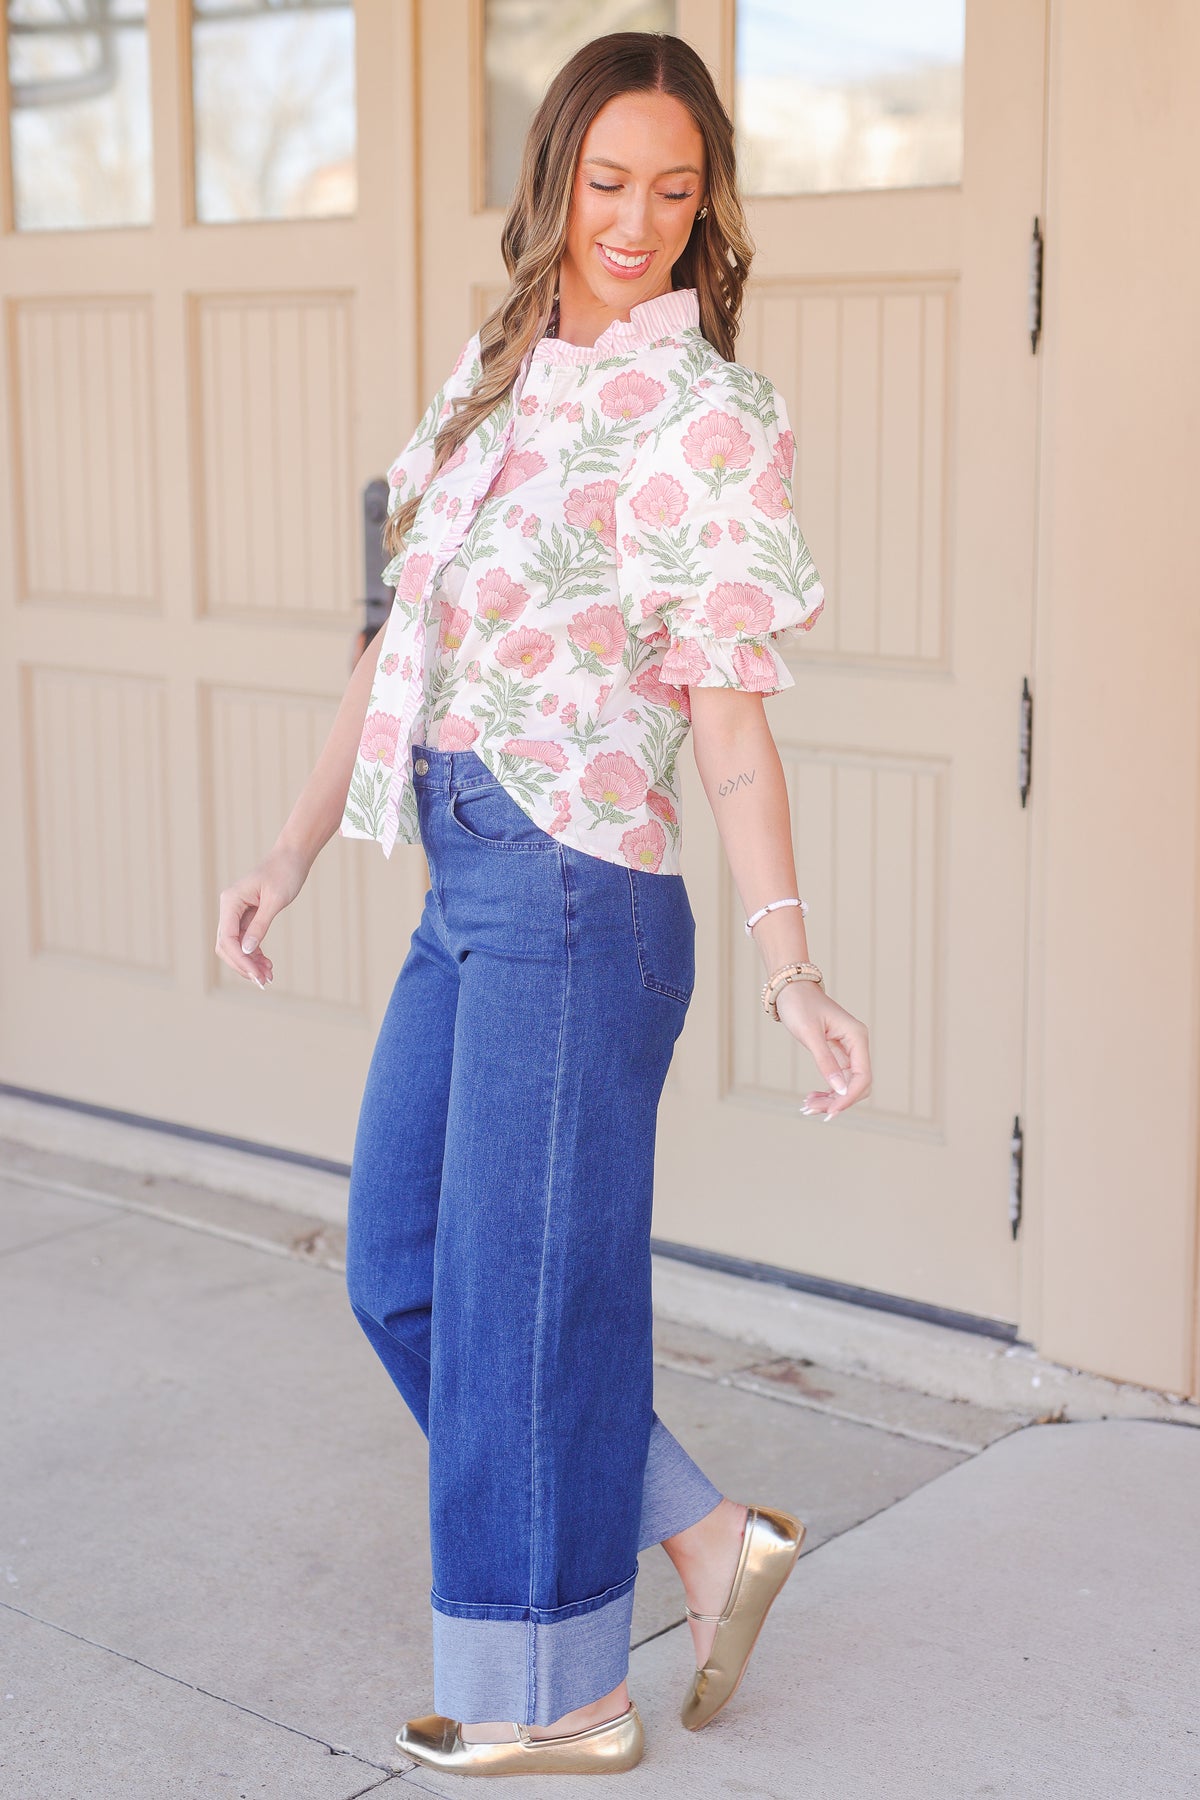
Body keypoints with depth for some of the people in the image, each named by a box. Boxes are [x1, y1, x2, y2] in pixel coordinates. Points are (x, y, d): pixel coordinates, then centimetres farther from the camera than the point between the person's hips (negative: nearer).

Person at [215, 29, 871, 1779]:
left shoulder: (718, 422, -8)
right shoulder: (492, 373, 12)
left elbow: (728, 725, -10)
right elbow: (404, 634, 15)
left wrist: (791, 971, -18)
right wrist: (294, 852, 13)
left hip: (577, 892, -8)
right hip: (466, 882, 8)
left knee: (522, 1284, 3)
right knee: (404, 1266, 14)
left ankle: (558, 1698, 23)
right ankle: (710, 1538, 25)